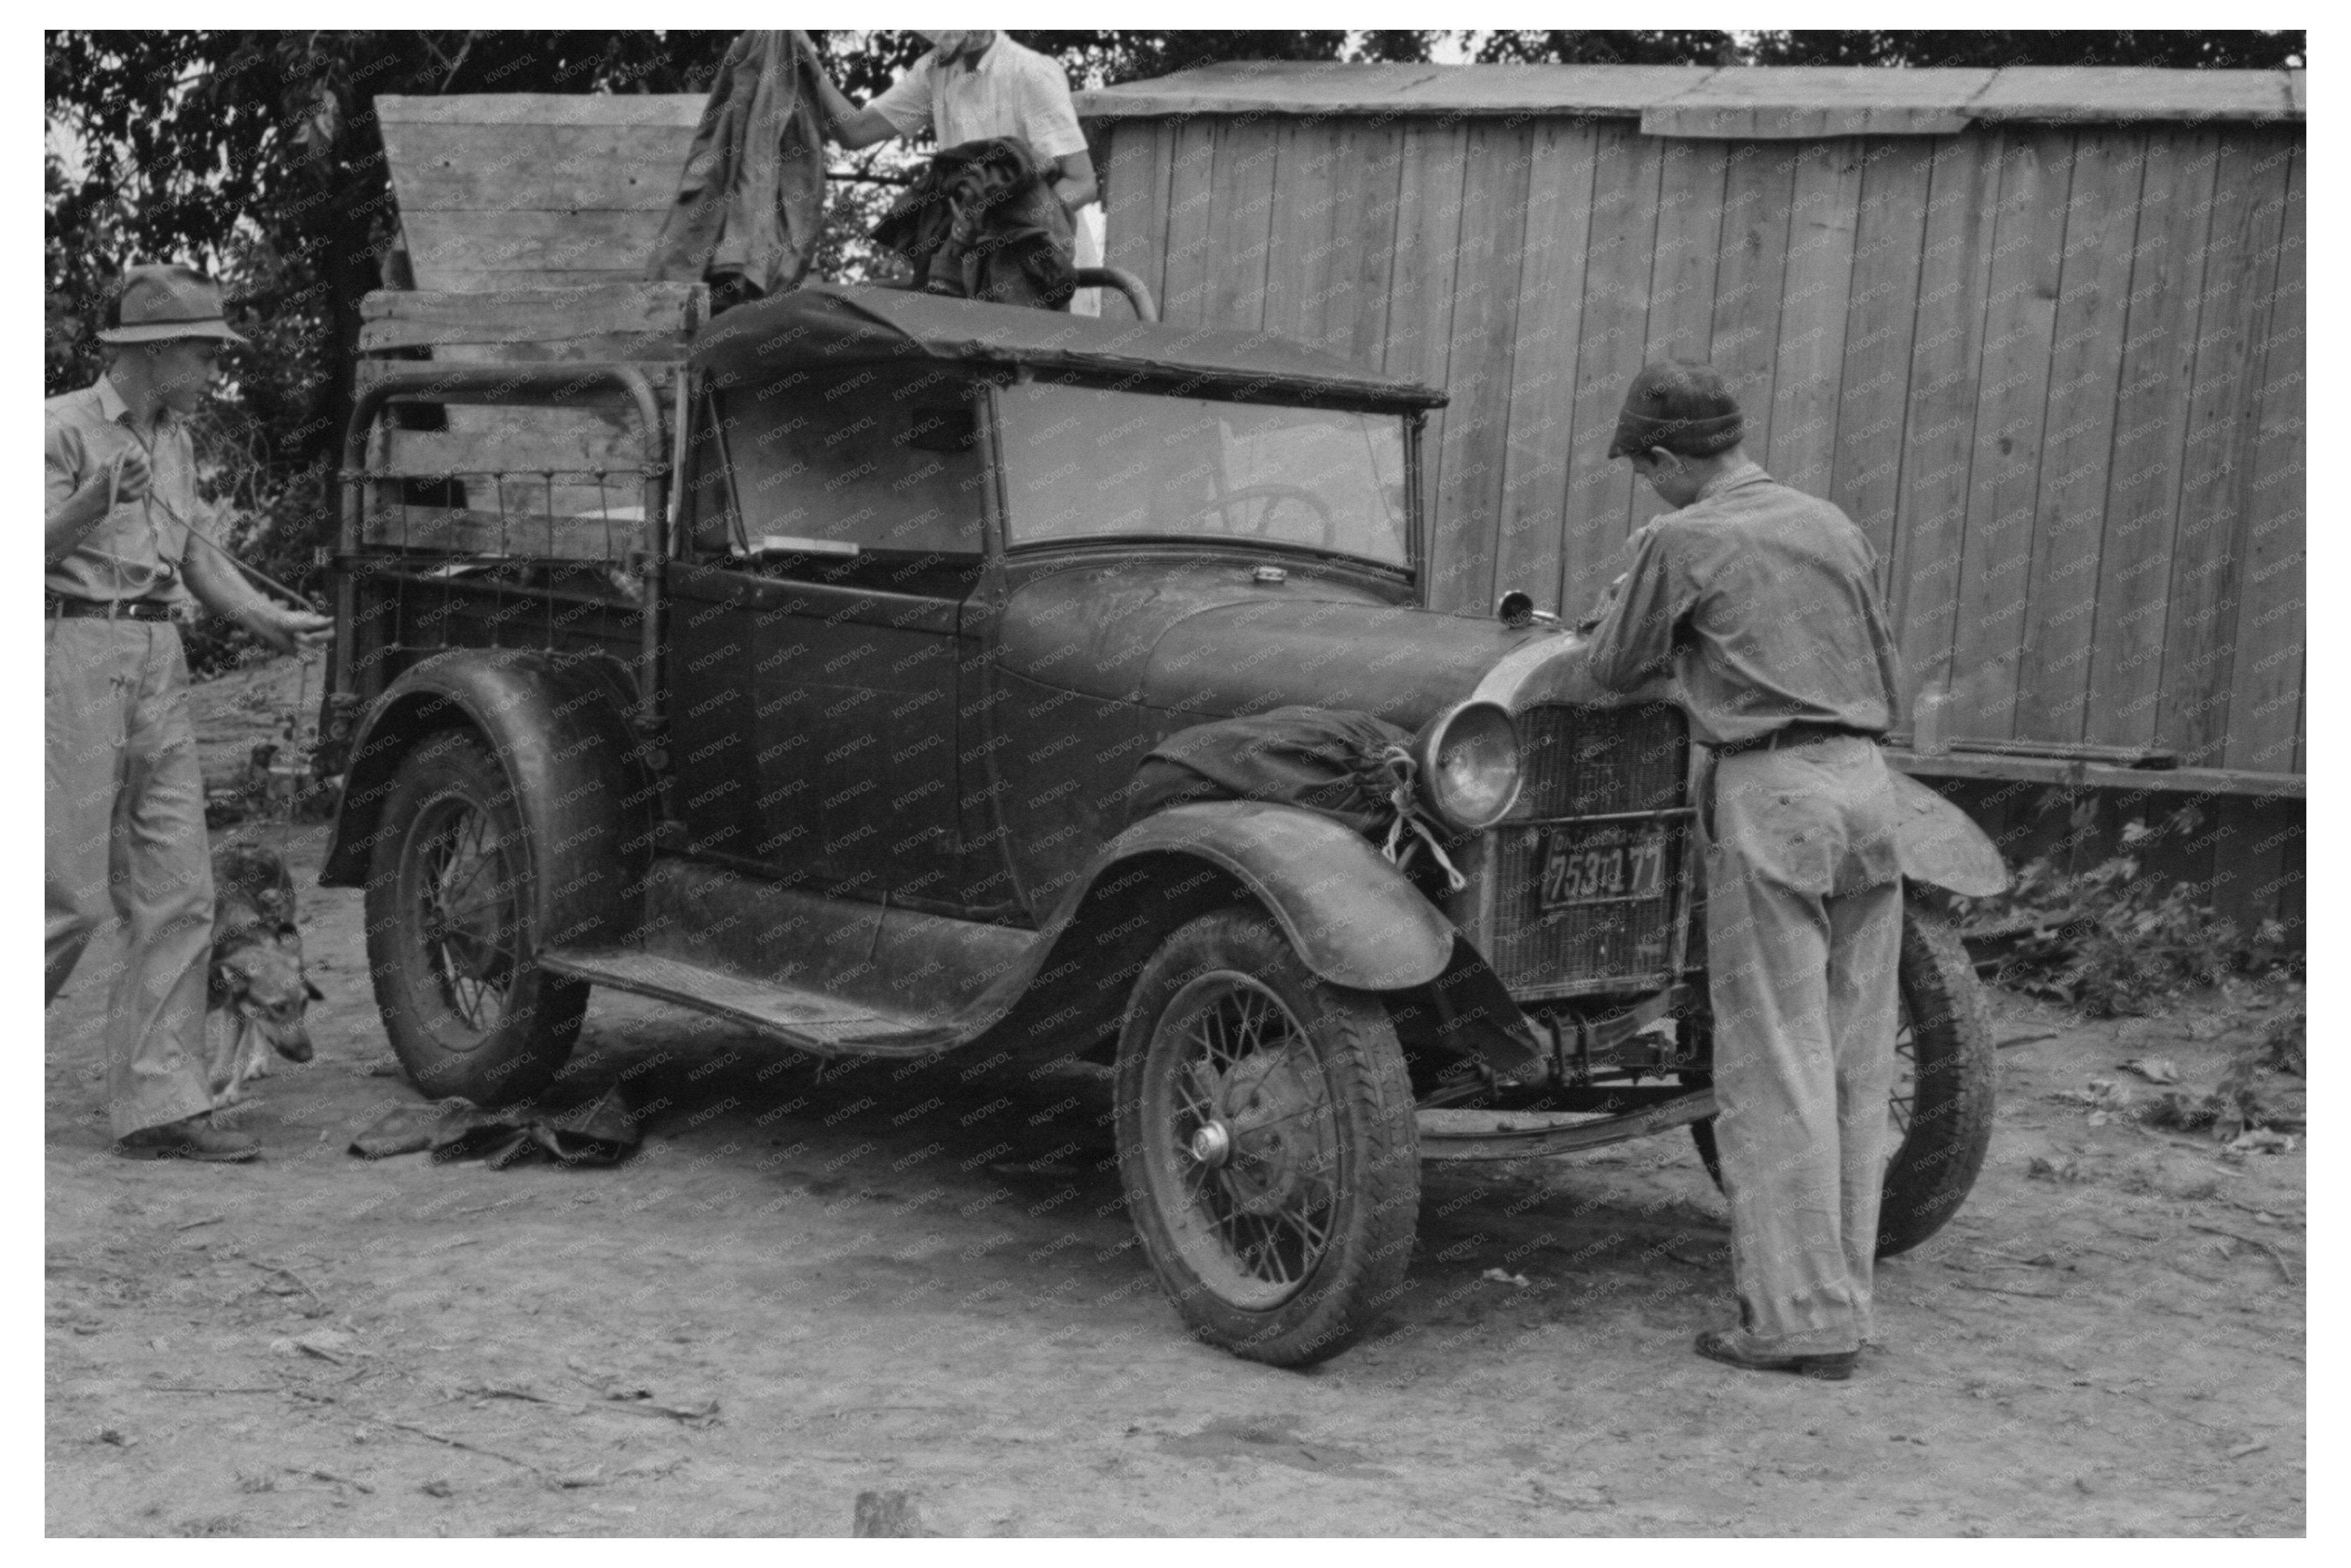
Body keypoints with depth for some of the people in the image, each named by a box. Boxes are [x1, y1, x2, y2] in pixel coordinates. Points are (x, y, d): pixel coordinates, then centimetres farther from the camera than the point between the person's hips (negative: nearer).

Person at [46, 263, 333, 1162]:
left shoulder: (173, 440, 17)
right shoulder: (65, 429, -6)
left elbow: (198, 553, 18)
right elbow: (35, 550, -12)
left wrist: (268, 620, 4)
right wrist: (95, 501, -28)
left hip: (158, 666, 8)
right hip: (75, 652, -8)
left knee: (176, 897, 2)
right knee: (67, 893, -8)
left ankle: (158, 1108, 5)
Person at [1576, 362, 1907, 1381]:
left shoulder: (1679, 542, -3)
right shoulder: (1835, 528, 17)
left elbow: (1614, 671, 6)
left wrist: (1623, 617, 26)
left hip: (1769, 793, -7)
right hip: (1864, 782, 7)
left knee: (1775, 1069, -2)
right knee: (1855, 1066, 10)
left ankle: (1801, 1321, -1)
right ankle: (1840, 1299, 16)